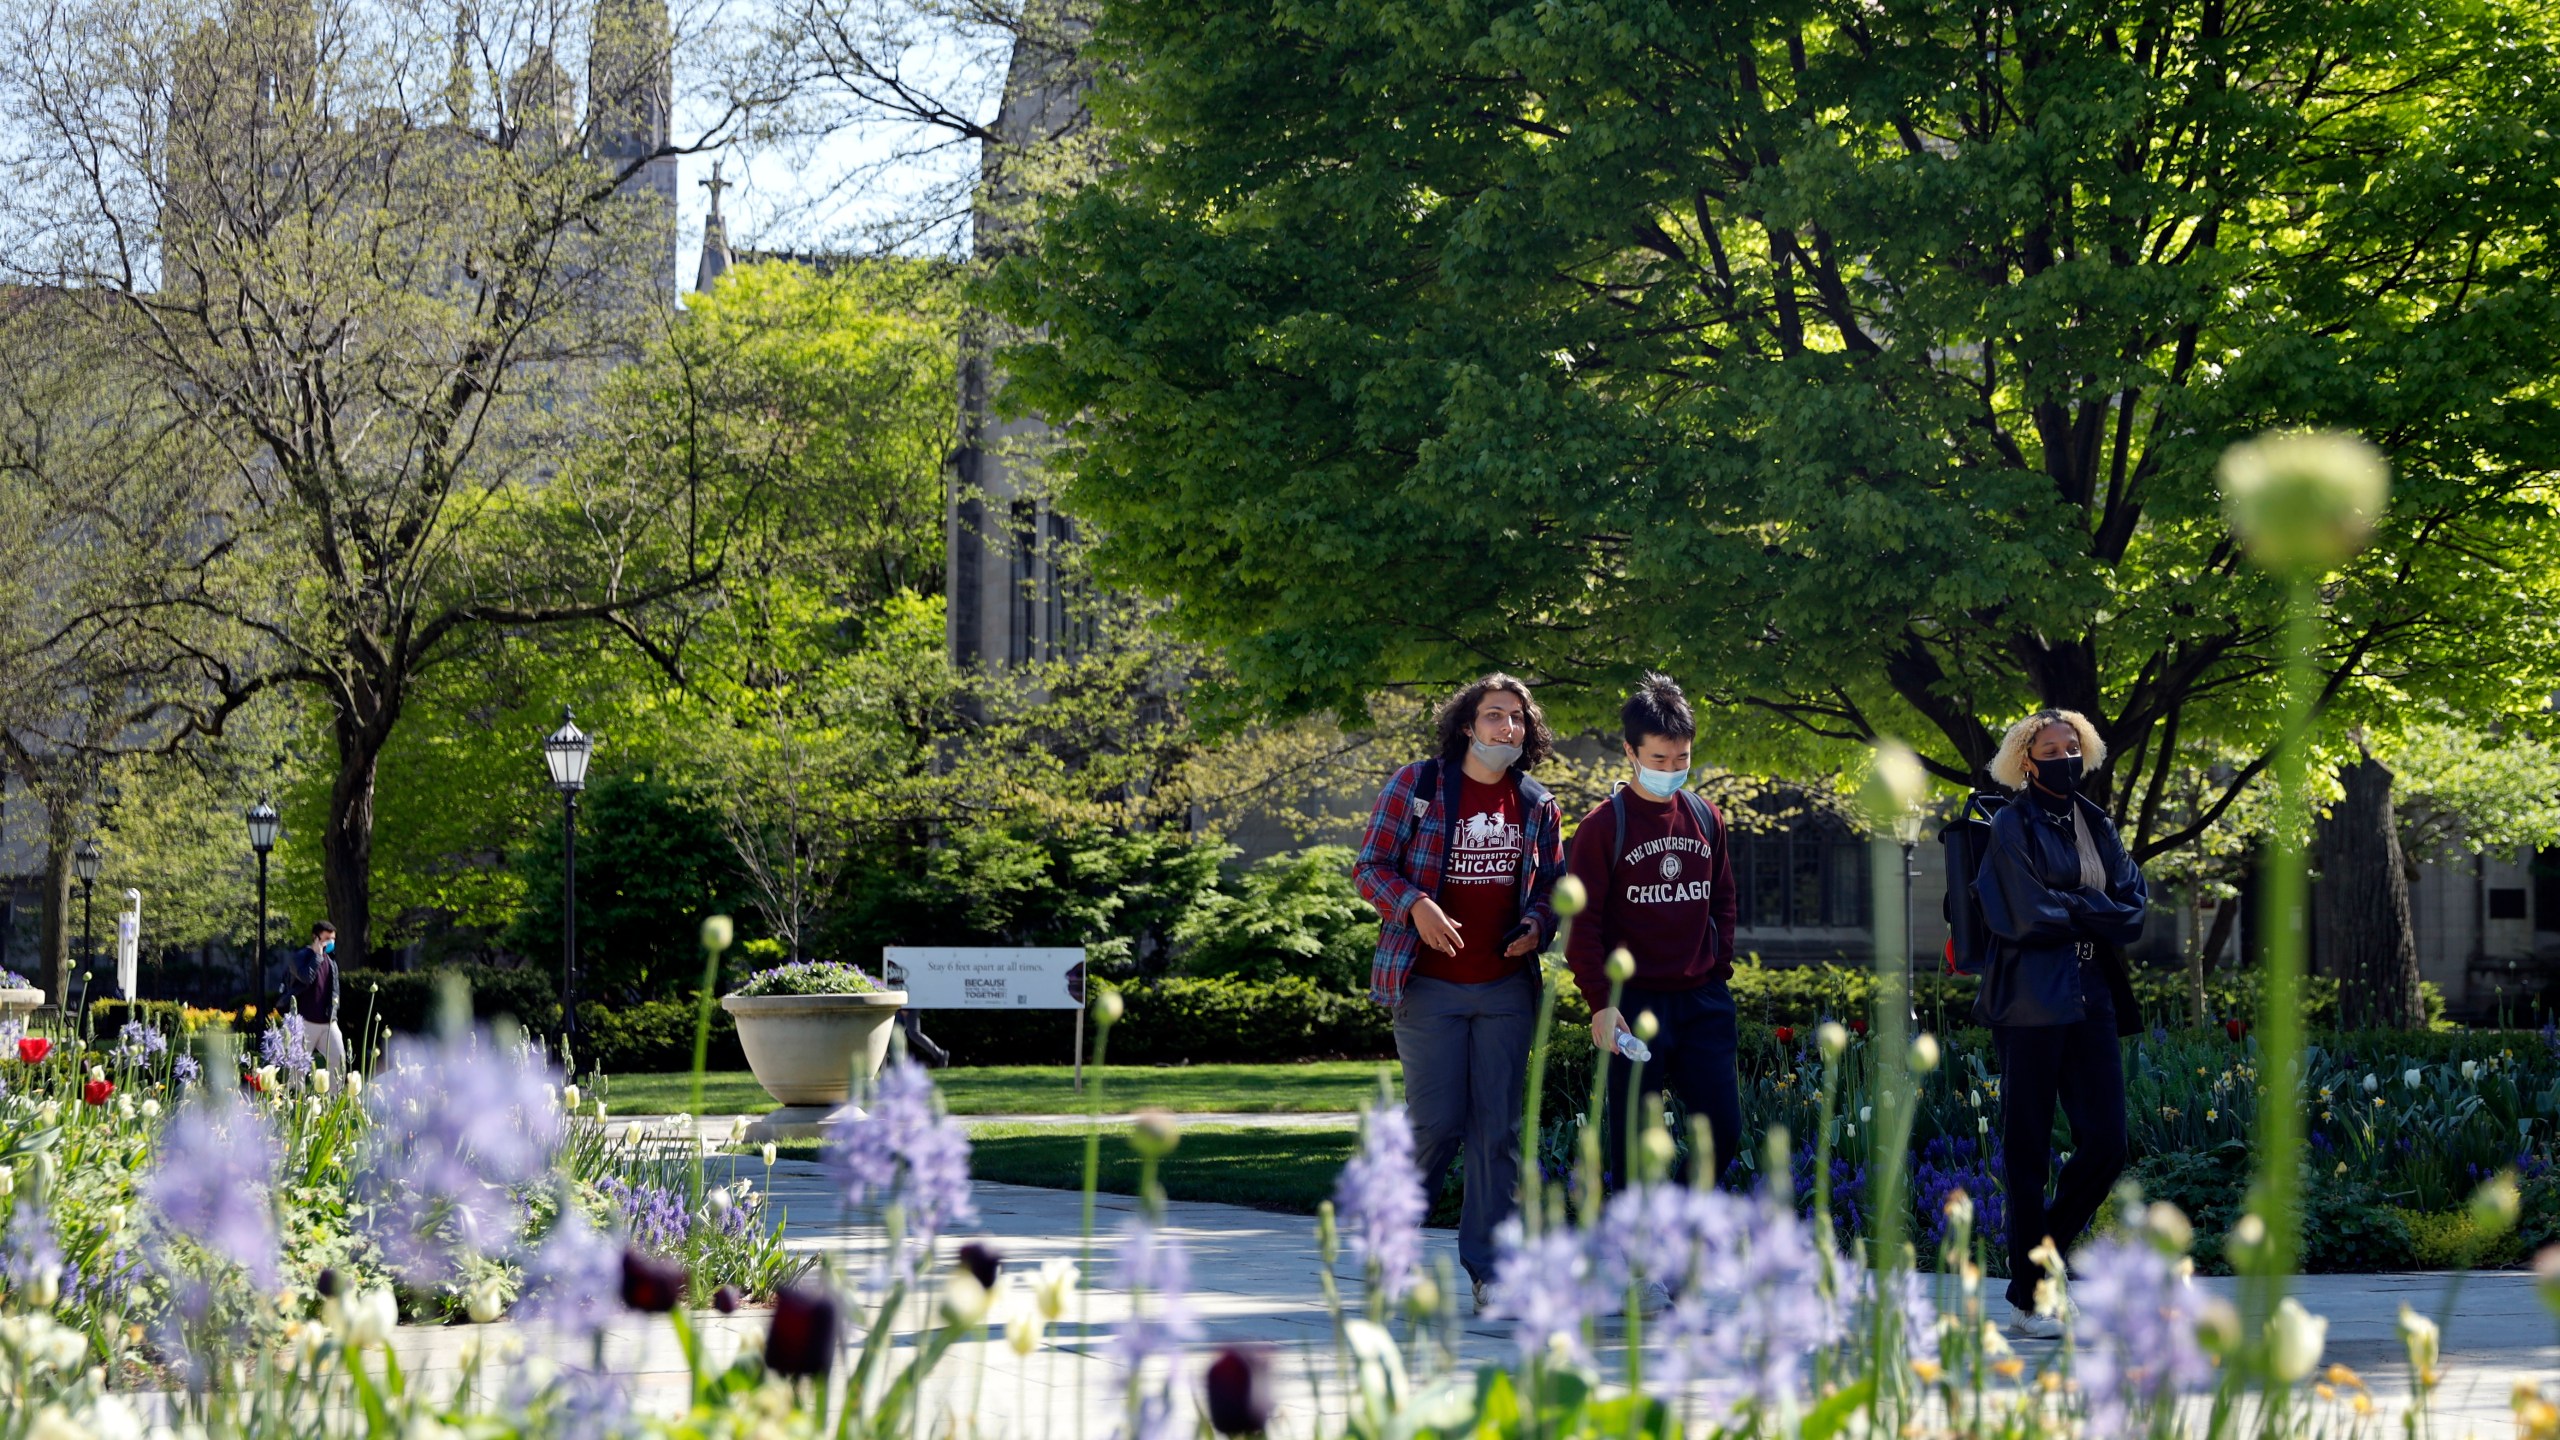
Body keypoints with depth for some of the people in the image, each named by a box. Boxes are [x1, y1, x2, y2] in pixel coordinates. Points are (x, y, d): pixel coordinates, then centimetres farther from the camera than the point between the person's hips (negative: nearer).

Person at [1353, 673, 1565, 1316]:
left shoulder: (1537, 806, 9)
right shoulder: (1418, 785, -2)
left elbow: (1551, 886, 18)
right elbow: (1371, 866, 0)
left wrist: (1536, 927, -3)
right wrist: (1415, 905, -18)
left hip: (1506, 987, 4)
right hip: (1430, 982, -4)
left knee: (1498, 1129, 2)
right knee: (1436, 1123, -5)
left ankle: (1487, 1266, 8)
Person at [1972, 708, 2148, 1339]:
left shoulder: (2097, 827, 16)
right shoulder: (2014, 826, -2)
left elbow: (2134, 908, 5)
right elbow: (2033, 914, -12)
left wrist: (2073, 909, -8)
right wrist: (2096, 912, -1)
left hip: (2092, 1000, 6)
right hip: (2033, 1001, -6)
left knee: (2105, 1145, 0)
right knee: (2028, 1151, -3)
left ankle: (2044, 1257, 19)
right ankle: (2029, 1300, 2)